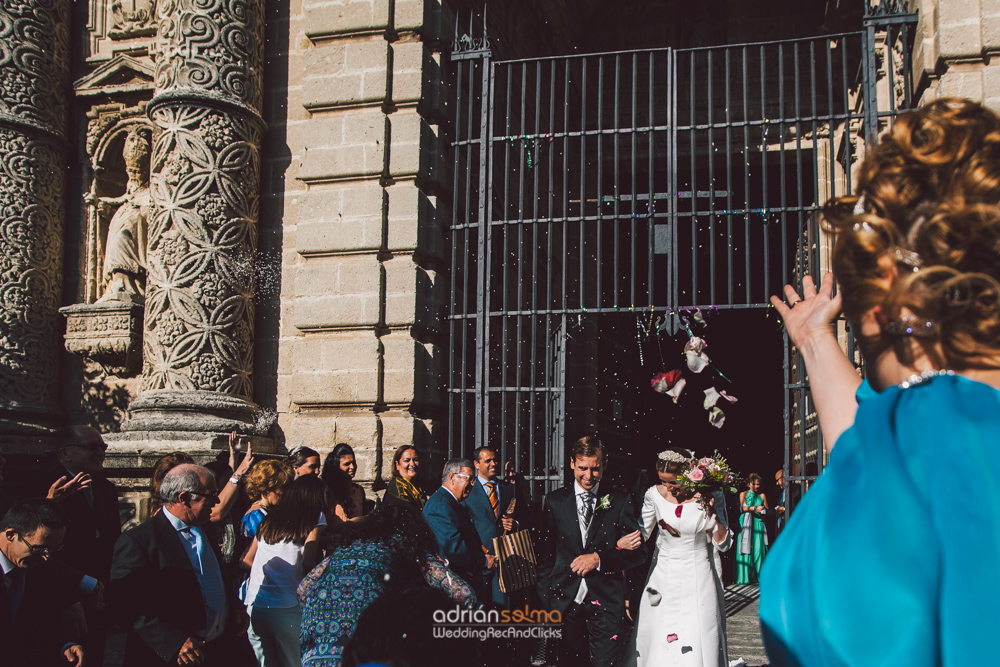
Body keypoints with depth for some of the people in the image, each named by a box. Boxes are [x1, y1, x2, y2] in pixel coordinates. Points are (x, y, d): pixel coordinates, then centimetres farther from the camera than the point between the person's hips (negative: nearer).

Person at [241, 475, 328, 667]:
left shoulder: (268, 521, 15)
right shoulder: (315, 518, 1)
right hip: (286, 608, -5)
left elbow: (247, 560, 20)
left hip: (253, 607, 5)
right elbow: (308, 563, -8)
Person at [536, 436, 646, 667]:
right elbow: (545, 554, 10)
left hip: (606, 604, -1)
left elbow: (638, 552, 1)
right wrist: (546, 600, 5)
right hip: (565, 601, 2)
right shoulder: (555, 501, 7)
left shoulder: (620, 502, 3)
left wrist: (599, 558, -13)